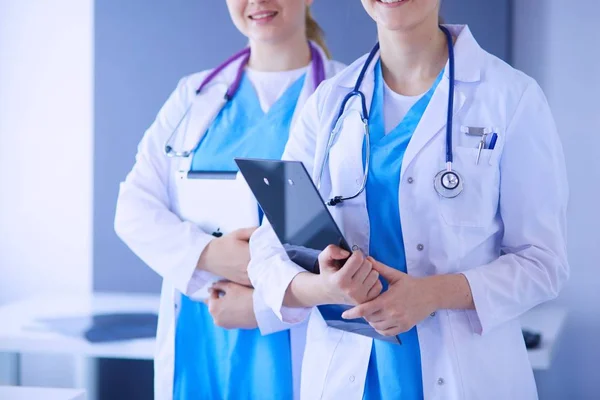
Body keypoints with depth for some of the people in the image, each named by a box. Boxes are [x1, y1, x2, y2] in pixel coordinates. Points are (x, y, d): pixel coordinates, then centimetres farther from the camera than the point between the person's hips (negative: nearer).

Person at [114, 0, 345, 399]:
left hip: (294, 347, -3)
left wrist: (266, 305, -18)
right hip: (197, 343, 3)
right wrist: (208, 254, -14)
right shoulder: (194, 94, 9)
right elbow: (134, 208, 4)